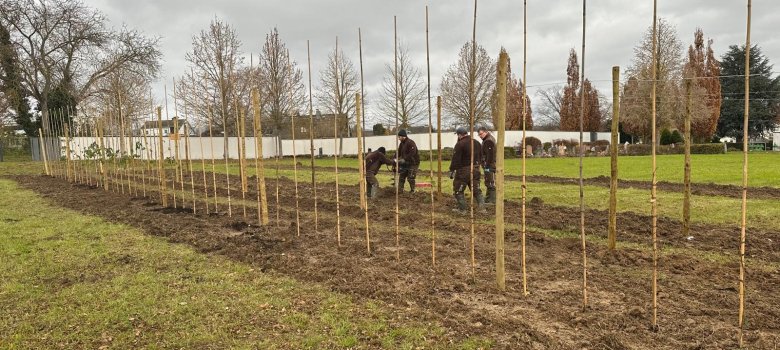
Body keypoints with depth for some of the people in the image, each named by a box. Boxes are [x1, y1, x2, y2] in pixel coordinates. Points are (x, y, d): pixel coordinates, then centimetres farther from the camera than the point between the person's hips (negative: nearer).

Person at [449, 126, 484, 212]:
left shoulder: (460, 144, -15)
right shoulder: (476, 143, 10)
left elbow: (455, 160, -17)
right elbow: (480, 157, 16)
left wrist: (451, 170, -11)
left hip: (463, 170, -7)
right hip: (475, 170, 7)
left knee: (458, 190, 7)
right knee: (476, 190, 15)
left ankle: (462, 208, 8)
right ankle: (482, 207, 7)